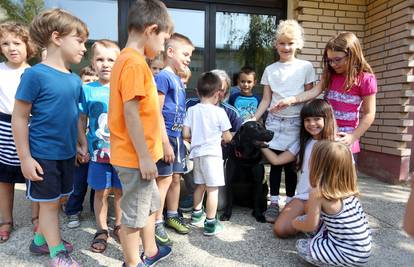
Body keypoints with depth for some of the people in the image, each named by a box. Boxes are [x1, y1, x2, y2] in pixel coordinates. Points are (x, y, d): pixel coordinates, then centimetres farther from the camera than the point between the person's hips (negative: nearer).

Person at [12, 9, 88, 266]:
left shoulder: (75, 80, 3)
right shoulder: (35, 74, -15)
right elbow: (19, 118, -13)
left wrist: (82, 142, 15)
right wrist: (25, 158, -12)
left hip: (67, 153, 6)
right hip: (43, 155, -6)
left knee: (54, 199, 19)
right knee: (49, 202, 9)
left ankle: (41, 239, 40)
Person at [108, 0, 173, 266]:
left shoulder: (129, 59, 13)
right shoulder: (134, 62, -18)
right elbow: (131, 113, -23)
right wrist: (144, 157, -19)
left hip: (137, 154, 10)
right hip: (135, 157, -10)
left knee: (151, 202, 24)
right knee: (133, 213, 7)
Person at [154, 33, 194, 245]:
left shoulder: (178, 79, 14)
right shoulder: (163, 77, -12)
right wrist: (165, 142, -20)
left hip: (177, 136, 9)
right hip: (166, 136, -9)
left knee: (176, 178, 16)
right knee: (164, 179, -3)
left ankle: (172, 216, 31)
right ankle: (156, 224, 11)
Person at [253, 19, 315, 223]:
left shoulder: (306, 67, 3)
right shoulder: (270, 70, 7)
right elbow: (266, 100, 7)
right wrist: (253, 119, -2)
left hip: (295, 122, -1)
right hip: (274, 120, 1)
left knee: (290, 164, 5)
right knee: (275, 163, 5)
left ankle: (290, 203, 20)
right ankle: (273, 203, 16)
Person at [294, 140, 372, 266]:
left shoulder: (318, 192, -19)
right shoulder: (348, 188, -1)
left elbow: (310, 226, -9)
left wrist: (295, 223, 11)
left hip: (351, 255, -7)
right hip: (363, 249, 8)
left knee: (301, 246, 6)